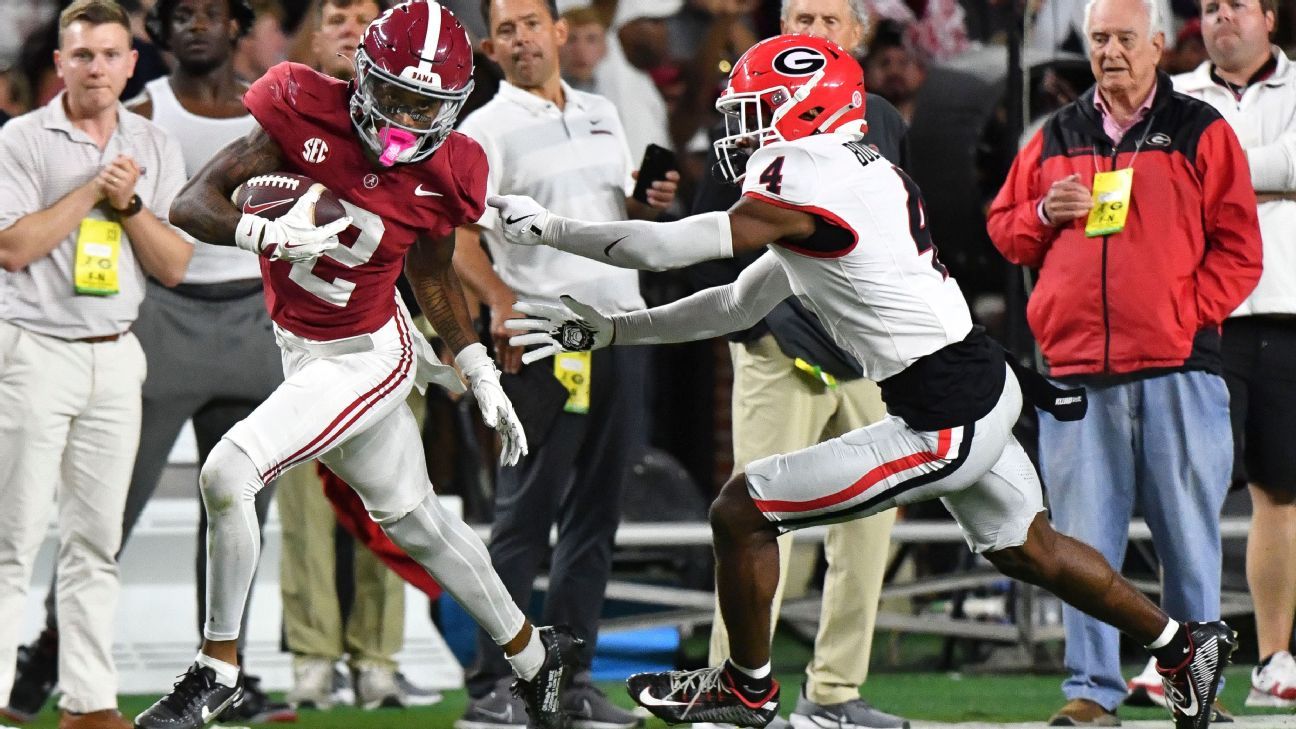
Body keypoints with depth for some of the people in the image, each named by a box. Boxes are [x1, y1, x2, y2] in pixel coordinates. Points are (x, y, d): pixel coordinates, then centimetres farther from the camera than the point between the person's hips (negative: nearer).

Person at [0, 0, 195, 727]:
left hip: (116, 358, 4)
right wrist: (93, 188, -13)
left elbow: (175, 266, 5)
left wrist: (129, 203, -9)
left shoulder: (157, 148, 9)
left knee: (96, 539, 7)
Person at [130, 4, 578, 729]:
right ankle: (534, 654, 39)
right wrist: (266, 233, -40)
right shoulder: (304, 113, -18)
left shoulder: (445, 173, -15)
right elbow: (194, 204, -20)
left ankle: (219, 667, -2)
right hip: (302, 347, 4)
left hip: (366, 358, -4)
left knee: (229, 473, -21)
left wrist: (481, 372, 10)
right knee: (411, 514, 19)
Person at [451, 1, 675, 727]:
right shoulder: (485, 130, -3)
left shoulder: (602, 115, 17)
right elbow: (457, 234, -13)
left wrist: (649, 204, 4)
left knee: (597, 511, 8)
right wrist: (502, 302, -28)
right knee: (526, 514, -6)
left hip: (621, 323, 6)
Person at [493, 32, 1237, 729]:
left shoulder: (809, 184, -16)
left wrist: (549, 228, -3)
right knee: (1026, 549, 28)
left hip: (945, 424, -9)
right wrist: (606, 330, 18)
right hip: (989, 382, 9)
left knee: (742, 512, 0)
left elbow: (668, 248, -16)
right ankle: (1186, 644, 38)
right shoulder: (863, 175, 13)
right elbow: (739, 306, 19)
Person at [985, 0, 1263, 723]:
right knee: (1084, 541, 2)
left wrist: (1188, 313, -10)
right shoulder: (1055, 138, 16)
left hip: (1177, 367, -3)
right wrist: (1044, 215, -2)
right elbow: (1003, 230, 19)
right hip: (1077, 369, 3)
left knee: (1189, 540, 1)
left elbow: (1239, 248, 1)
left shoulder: (1201, 133, 5)